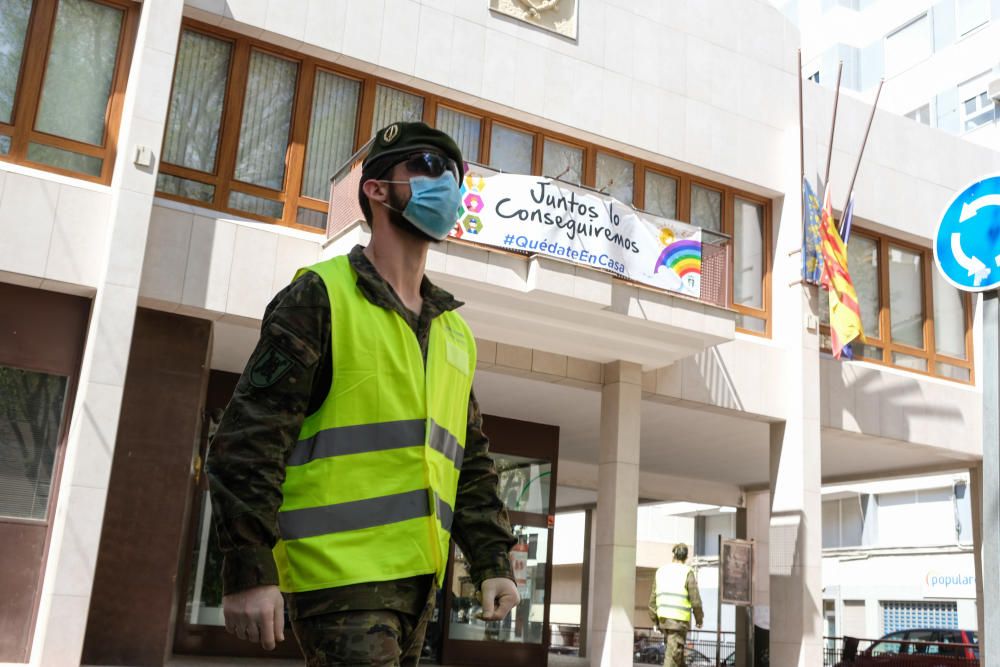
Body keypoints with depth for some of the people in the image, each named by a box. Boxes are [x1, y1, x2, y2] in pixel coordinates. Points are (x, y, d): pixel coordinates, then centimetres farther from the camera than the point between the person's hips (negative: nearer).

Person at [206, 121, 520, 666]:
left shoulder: (455, 332, 17)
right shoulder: (321, 295, -4)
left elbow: (471, 464, 20)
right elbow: (250, 436, -11)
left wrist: (492, 561, 12)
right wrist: (247, 568, -16)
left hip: (417, 578, 7)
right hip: (339, 573, -7)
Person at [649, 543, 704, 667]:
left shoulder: (661, 571, 9)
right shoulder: (687, 573, -5)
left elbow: (653, 598, 10)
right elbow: (695, 600, -7)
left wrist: (655, 619, 17)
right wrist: (699, 618, 8)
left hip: (663, 618, 5)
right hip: (679, 619, -5)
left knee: (676, 649, 20)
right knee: (673, 653, -5)